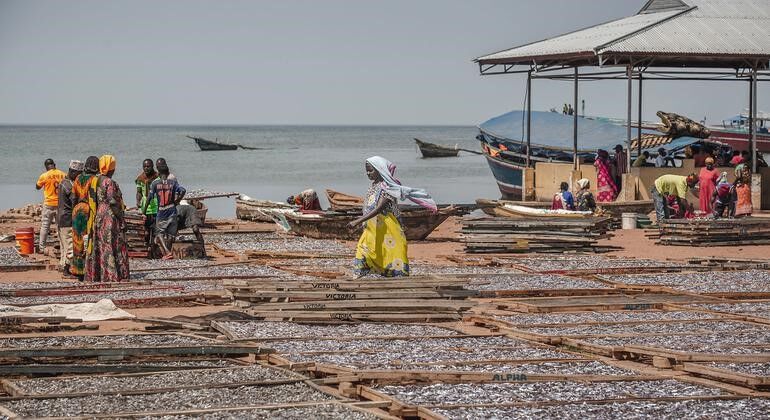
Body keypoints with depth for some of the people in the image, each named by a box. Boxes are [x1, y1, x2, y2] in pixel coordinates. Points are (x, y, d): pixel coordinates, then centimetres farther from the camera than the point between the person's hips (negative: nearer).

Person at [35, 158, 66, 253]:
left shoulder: (44, 176, -8)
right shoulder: (63, 174, -1)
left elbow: (37, 187, 7)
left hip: (49, 204, -2)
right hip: (61, 203, 2)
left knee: (45, 225, 4)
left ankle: (41, 247, 3)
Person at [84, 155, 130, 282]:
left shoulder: (96, 181, 8)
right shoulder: (109, 183, -14)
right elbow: (112, 202, -18)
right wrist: (121, 218, -13)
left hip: (98, 216, 8)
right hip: (109, 216, -8)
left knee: (98, 245, 11)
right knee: (111, 246, -5)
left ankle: (94, 274, 13)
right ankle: (112, 275, -6)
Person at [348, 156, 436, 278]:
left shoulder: (386, 187, -18)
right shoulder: (374, 186, 8)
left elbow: (378, 209, -27)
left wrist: (357, 222, -33)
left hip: (387, 230, -8)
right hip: (372, 229, 8)